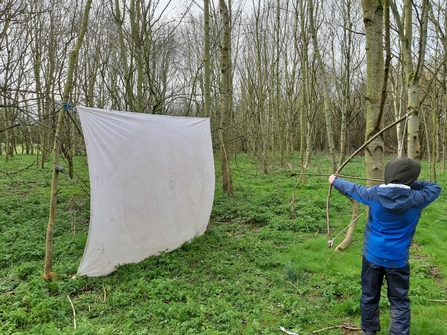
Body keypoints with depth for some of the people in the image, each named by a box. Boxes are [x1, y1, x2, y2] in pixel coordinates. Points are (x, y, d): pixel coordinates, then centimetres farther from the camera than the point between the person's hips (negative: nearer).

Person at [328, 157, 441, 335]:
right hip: (398, 259, 0)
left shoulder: (375, 194, -14)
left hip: (373, 255, 1)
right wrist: (410, 184, 6)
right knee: (399, 301, 13)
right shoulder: (417, 199, -14)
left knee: (369, 296, 16)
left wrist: (334, 181, 21)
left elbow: (351, 188, 3)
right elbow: (435, 188, 6)